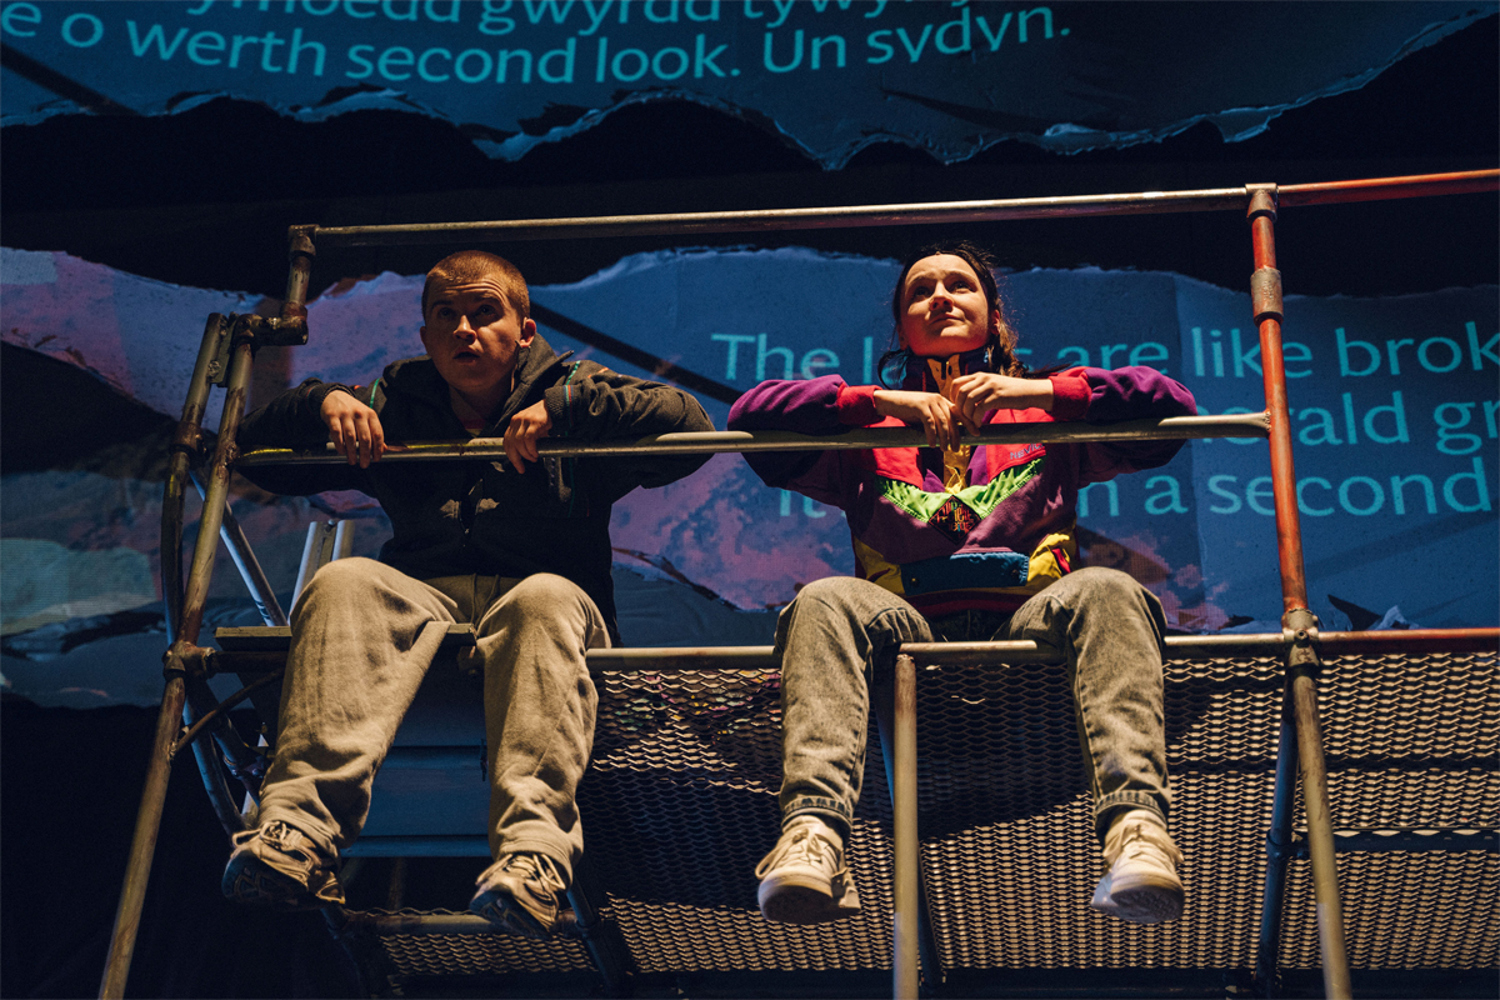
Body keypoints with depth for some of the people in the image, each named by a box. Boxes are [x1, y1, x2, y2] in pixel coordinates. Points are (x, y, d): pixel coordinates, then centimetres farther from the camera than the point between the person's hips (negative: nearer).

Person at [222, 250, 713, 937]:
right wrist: (321, 404, 1)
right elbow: (259, 450, 22)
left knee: (545, 600, -37)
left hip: (544, 593, -2)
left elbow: (689, 424, 0)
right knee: (343, 584, -30)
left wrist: (565, 406, -11)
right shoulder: (396, 404, 24)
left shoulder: (569, 388, 16)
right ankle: (299, 833, -46)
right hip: (421, 593, 2)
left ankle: (534, 853, -54)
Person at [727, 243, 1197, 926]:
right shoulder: (871, 429, 30)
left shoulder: (1046, 416, 30)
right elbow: (751, 415, 15)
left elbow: (1171, 405, 15)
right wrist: (876, 400, 3)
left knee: (1105, 591, -32)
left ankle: (1136, 825, -51)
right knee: (825, 602, -32)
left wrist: (1042, 391, 3)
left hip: (1030, 625, 0)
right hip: (910, 632, 0)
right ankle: (812, 830, -52)